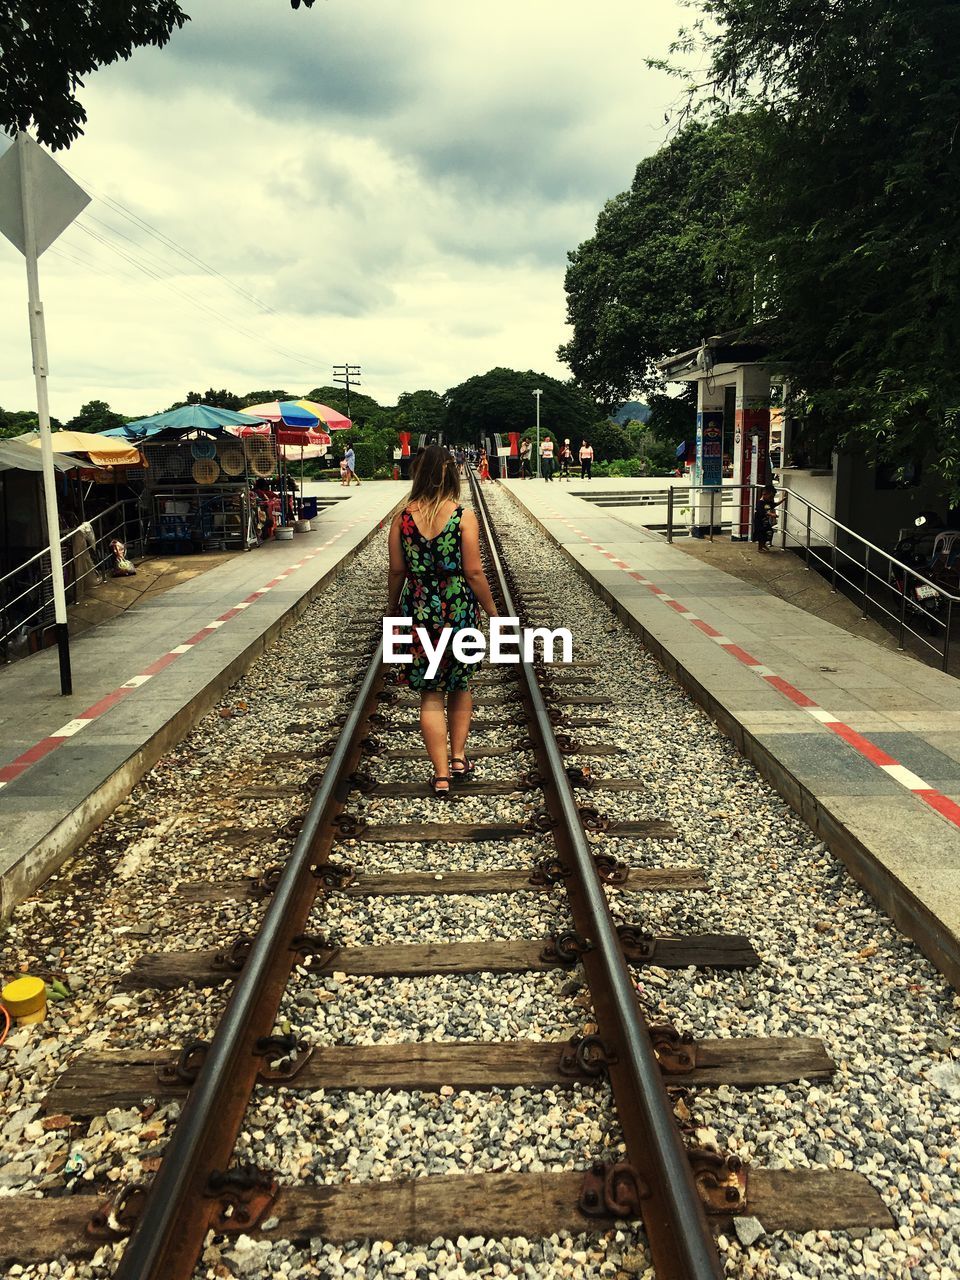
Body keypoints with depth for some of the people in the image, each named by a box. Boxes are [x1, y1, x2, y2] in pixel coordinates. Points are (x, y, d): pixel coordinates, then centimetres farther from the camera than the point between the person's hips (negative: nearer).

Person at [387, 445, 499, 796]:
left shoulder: (403, 517, -4)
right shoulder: (464, 517, -10)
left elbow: (397, 570, 2)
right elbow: (474, 572, -10)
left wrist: (393, 606, 18)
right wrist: (491, 609, 3)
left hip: (419, 610, 1)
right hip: (459, 609, -1)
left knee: (431, 693, 8)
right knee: (461, 686, 21)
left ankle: (441, 775, 9)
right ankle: (458, 758, 26)